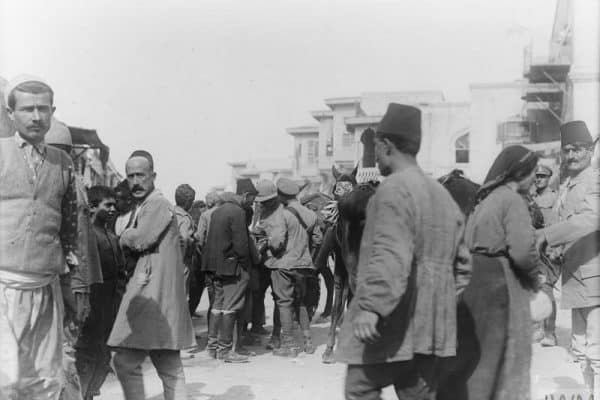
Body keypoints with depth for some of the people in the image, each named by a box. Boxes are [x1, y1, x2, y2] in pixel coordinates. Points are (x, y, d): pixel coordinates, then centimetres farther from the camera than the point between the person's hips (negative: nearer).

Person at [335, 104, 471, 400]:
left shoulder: (394, 189, -12)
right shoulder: (442, 194, 15)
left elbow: (390, 256, -25)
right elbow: (460, 262, 19)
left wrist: (372, 306, -29)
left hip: (392, 327, -8)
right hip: (432, 328, 8)